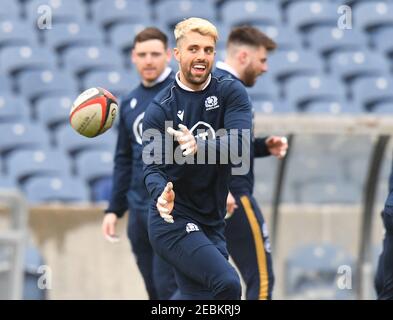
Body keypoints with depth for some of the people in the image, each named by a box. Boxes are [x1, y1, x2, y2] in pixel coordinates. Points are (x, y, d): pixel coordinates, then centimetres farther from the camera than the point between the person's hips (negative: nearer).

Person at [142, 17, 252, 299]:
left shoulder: (231, 93, 0)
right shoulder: (160, 109, -4)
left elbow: (239, 147, -16)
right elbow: (152, 166, -13)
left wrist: (200, 147, -36)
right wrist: (161, 194, -36)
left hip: (212, 223, 4)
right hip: (174, 220, -4)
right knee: (228, 283, -25)